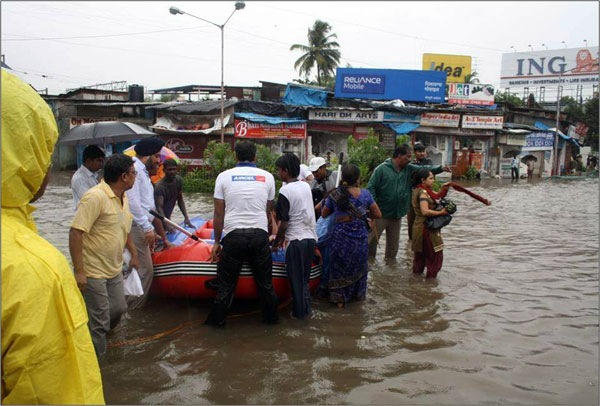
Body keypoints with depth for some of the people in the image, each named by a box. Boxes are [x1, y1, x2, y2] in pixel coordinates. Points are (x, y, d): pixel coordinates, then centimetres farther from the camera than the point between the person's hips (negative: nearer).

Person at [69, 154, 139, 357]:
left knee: (119, 308, 17)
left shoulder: (122, 197, 7)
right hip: (93, 272, -9)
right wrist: (79, 271, -26)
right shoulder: (95, 197, -23)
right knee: (99, 320, 1)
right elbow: (75, 233, -25)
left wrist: (134, 254, 23)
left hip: (114, 269, 9)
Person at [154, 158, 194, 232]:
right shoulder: (159, 186, -27)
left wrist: (186, 217, -8)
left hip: (167, 217, 7)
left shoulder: (178, 180, -7)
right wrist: (167, 224, -48)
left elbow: (180, 200, 2)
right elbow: (159, 207, -35)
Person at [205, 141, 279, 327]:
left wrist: (217, 242, 11)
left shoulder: (224, 176, 4)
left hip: (233, 236, -1)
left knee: (226, 283, 11)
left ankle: (217, 320, 22)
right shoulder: (267, 177, 7)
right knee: (265, 282, 15)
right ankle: (271, 317, 28)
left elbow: (218, 214, 3)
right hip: (260, 235, 1)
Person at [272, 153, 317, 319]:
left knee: (296, 278, 6)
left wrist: (276, 242, 1)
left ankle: (299, 312, 15)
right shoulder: (306, 186, 8)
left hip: (297, 240, -7)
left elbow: (284, 223, -13)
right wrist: (284, 236, 21)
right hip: (311, 237, 7)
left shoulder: (285, 191, -13)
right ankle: (306, 309, 25)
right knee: (305, 277, 18)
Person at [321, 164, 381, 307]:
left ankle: (340, 299, 22)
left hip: (341, 236, -1)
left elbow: (324, 214, 7)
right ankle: (358, 294, 37)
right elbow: (378, 214, 1)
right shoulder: (365, 194, -5)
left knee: (340, 267, 16)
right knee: (358, 266, 22)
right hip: (360, 236, 1)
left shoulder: (335, 195, -6)